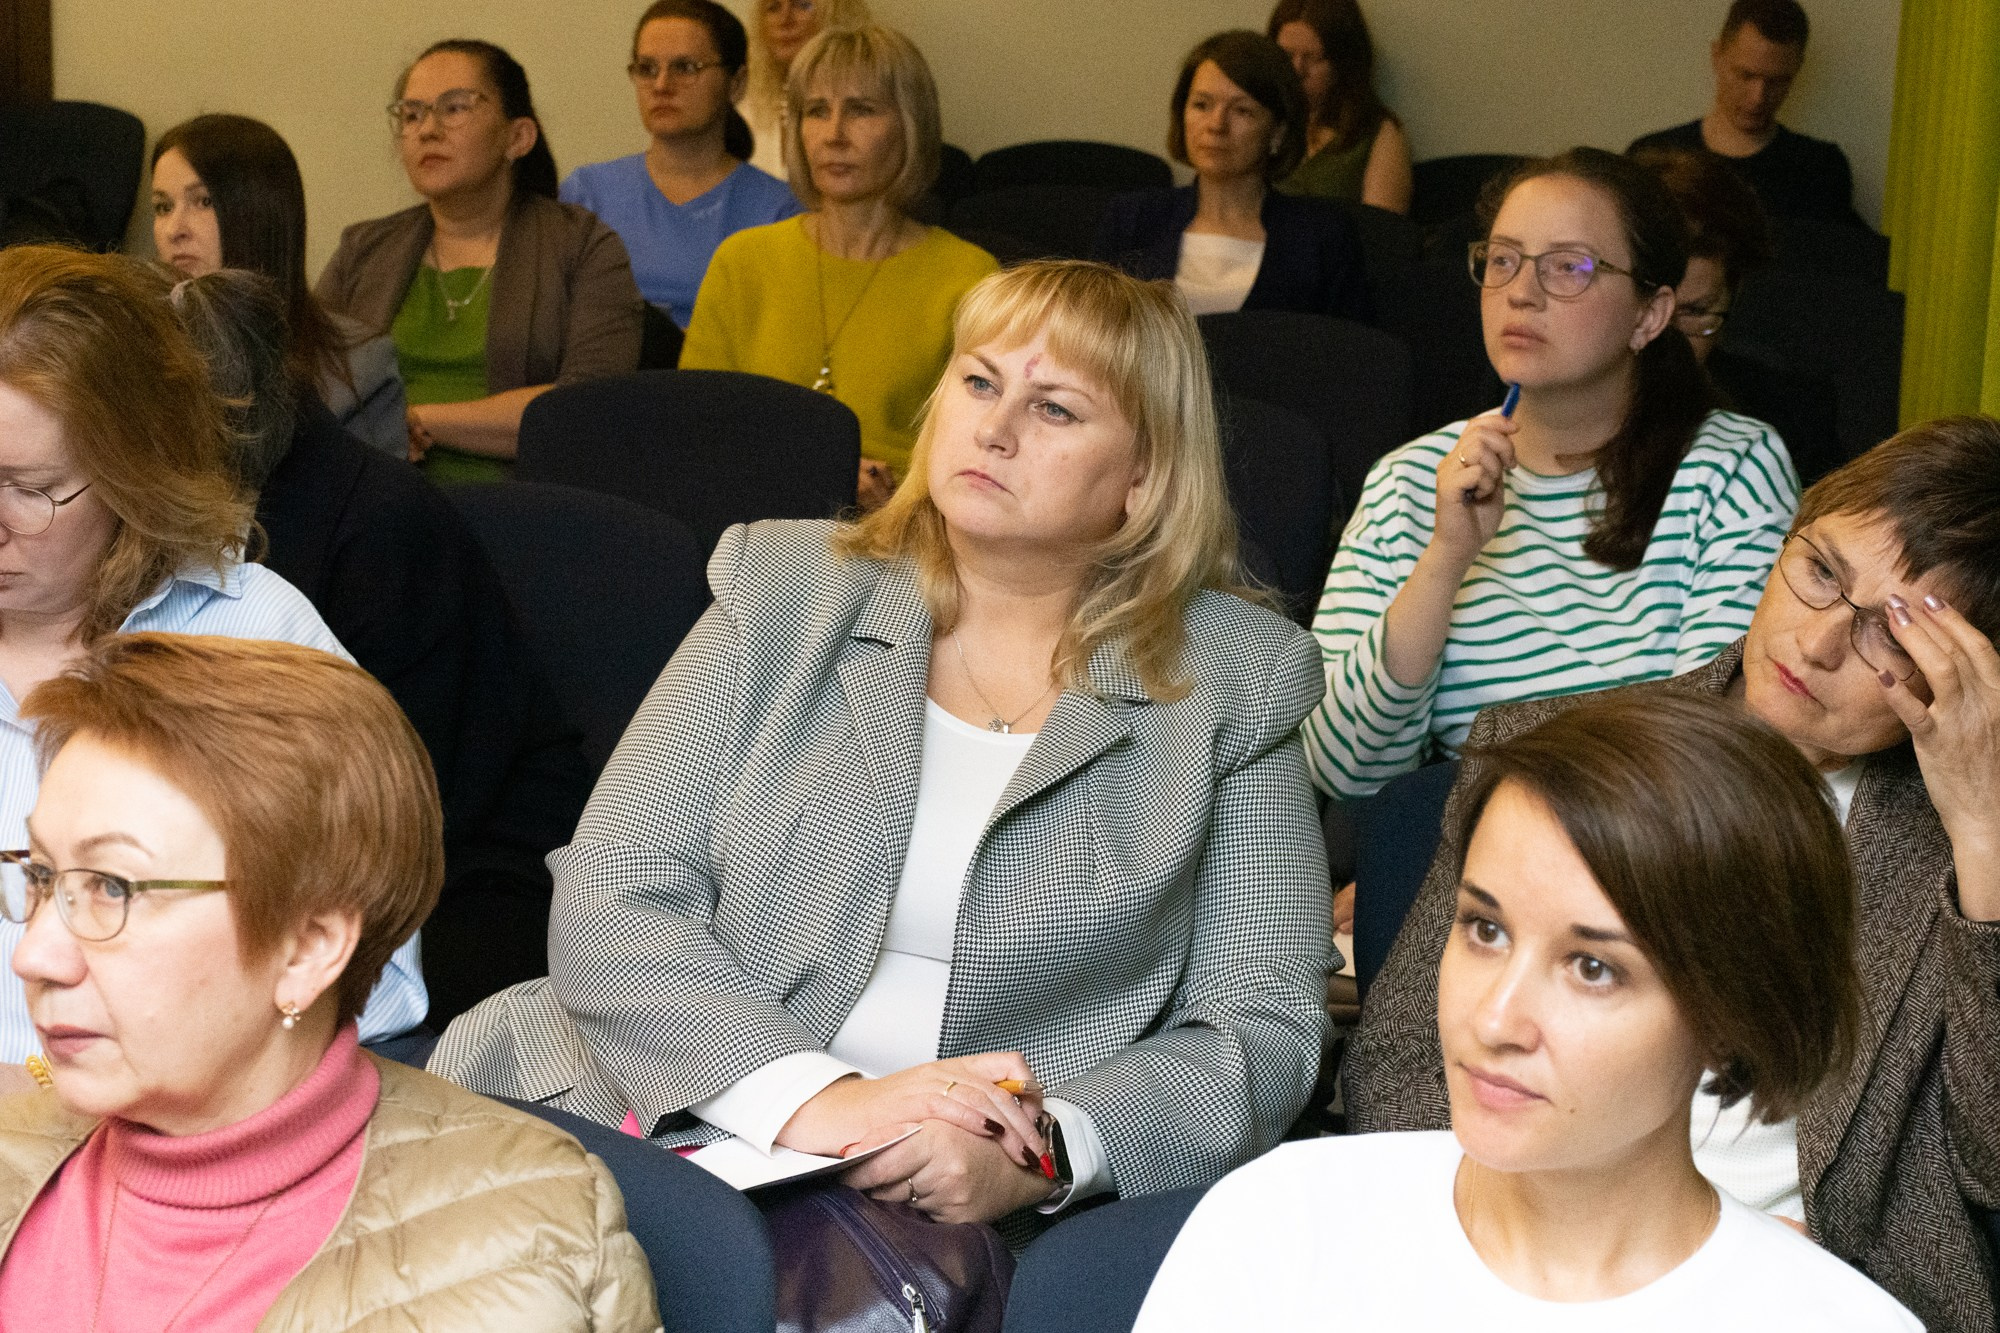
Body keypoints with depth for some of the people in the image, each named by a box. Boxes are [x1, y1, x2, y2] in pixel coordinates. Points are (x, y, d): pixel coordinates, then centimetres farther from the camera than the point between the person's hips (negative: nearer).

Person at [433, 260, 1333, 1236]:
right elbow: (604, 901, 1)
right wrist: (817, 1100, -15)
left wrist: (1037, 1158, -16)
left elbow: (1264, 1027, 3)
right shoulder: (786, 598, 10)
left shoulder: (1235, 683, 7)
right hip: (696, 1141, 1)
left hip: (988, 1228, -1)